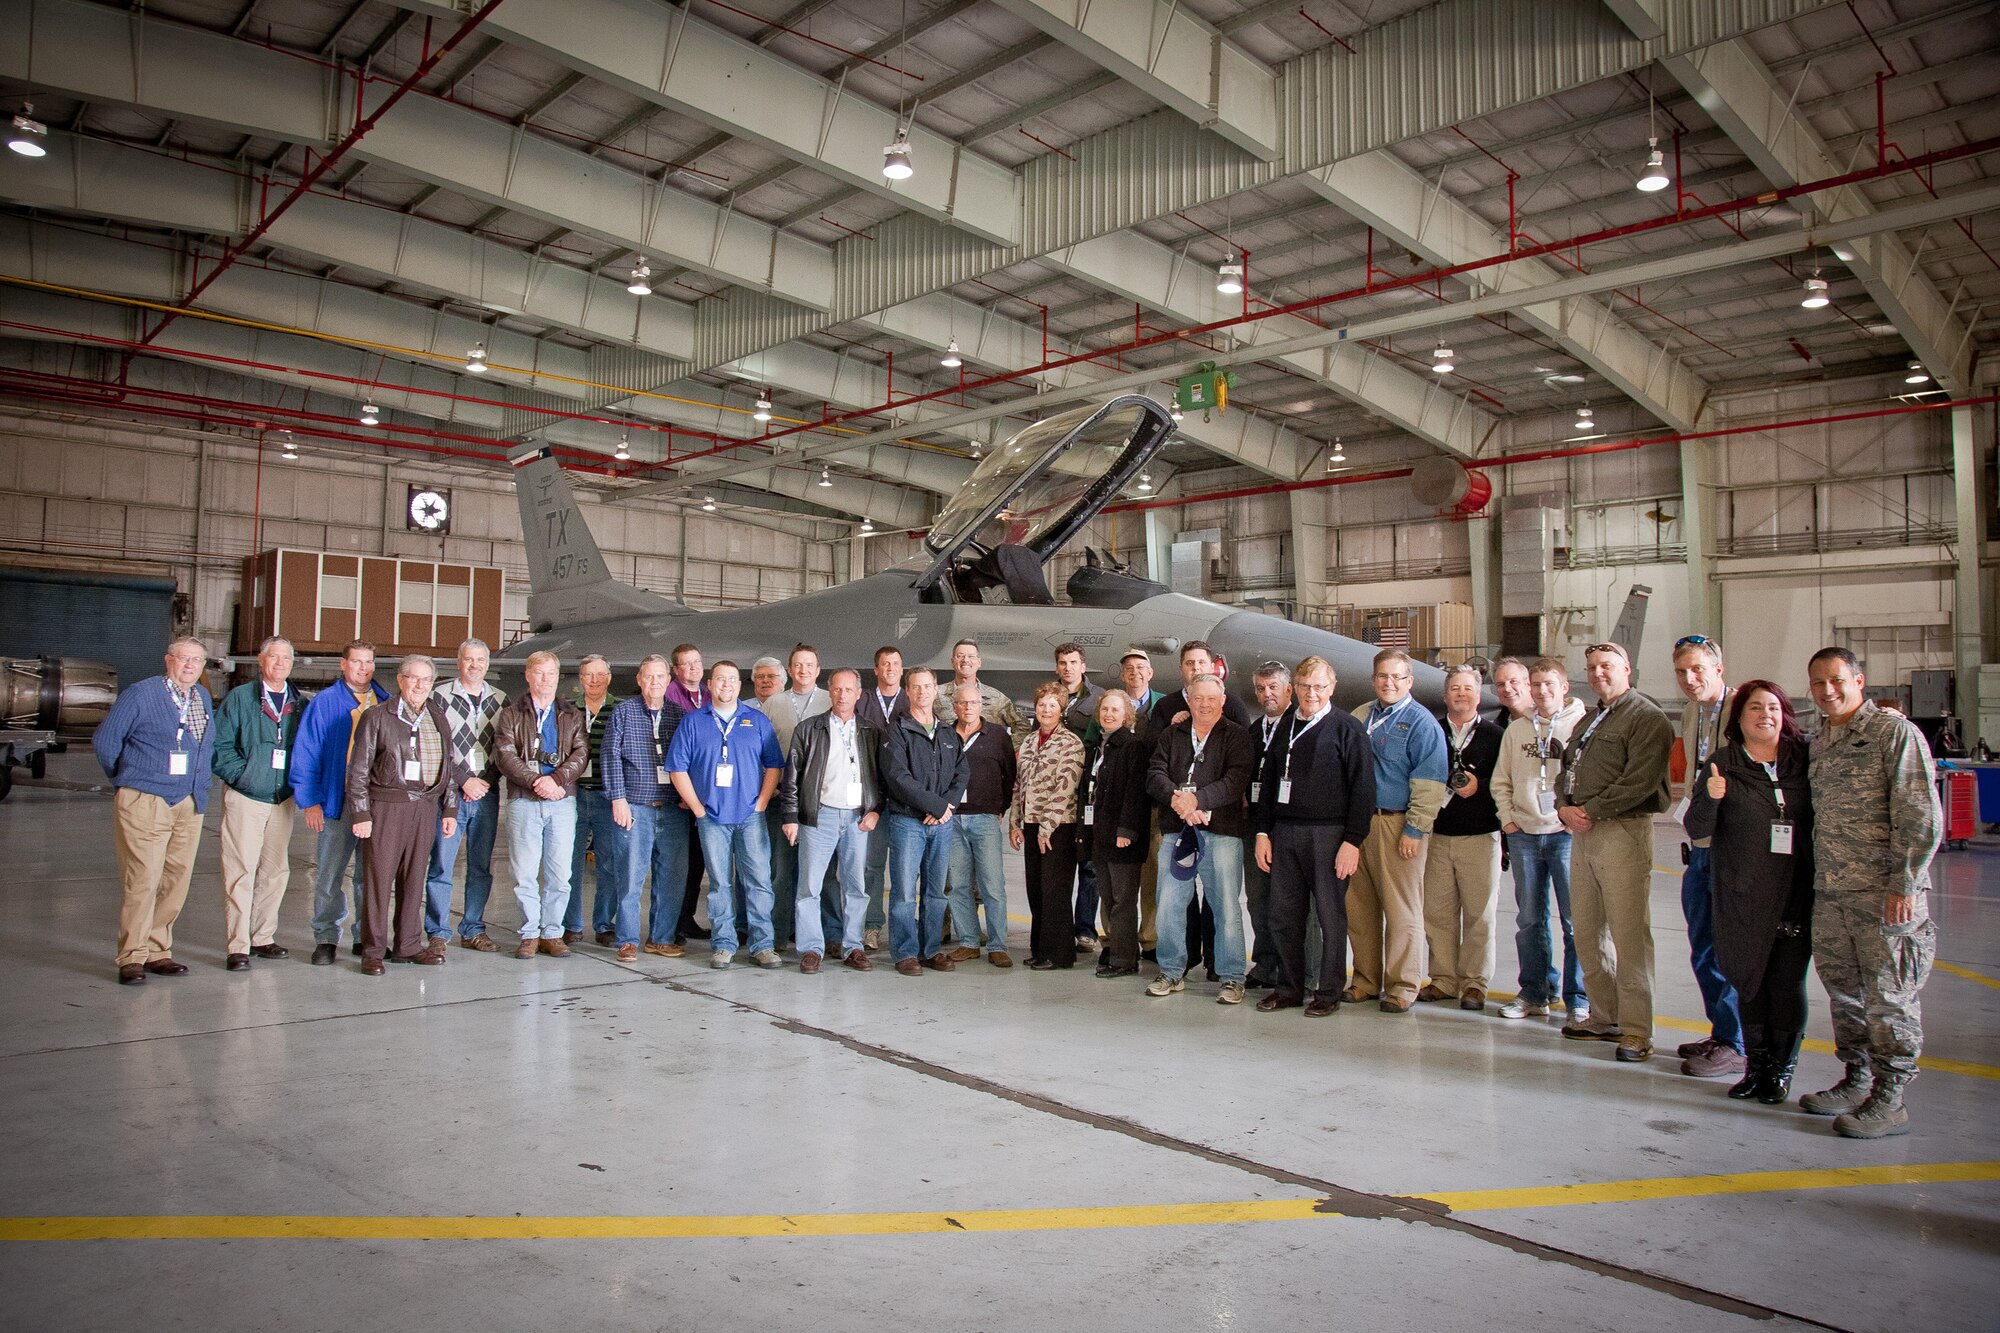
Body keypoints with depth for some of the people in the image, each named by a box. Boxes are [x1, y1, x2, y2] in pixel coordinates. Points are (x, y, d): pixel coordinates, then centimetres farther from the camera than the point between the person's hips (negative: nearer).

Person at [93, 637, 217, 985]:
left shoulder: (203, 698, 14)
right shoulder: (140, 695, -4)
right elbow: (104, 739, -1)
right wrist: (126, 779, 6)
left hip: (189, 805, 6)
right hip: (144, 802, -6)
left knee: (176, 882, 8)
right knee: (143, 881, -8)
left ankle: (158, 952, 17)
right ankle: (132, 958, 0)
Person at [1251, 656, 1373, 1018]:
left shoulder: (1348, 728, -2)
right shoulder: (1284, 727, 14)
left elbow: (1363, 787, -6)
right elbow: (1266, 782, 17)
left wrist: (1353, 840, -12)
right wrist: (1262, 832, 9)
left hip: (1329, 834, -5)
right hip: (1284, 833, 5)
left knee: (1331, 916, 3)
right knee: (1283, 914, 7)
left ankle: (1329, 992, 14)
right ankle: (1289, 988, 20)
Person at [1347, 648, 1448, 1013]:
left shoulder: (1422, 723, -4)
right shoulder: (1359, 717, 13)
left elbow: (1429, 784, -9)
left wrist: (1414, 830, -14)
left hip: (1396, 824, -5)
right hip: (1358, 822, 6)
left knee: (1402, 910, 0)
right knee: (1359, 907, 10)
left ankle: (1402, 986, 10)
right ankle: (1366, 980, 21)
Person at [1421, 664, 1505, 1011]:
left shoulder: (1494, 734, 3)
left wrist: (1480, 786, -14)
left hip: (1480, 837, -2)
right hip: (1437, 835, 2)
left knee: (1478, 914, 1)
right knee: (1436, 911, 4)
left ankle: (1474, 983, 11)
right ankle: (1444, 979, 15)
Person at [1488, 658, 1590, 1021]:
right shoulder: (1516, 729, 12)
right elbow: (1501, 780, 16)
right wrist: (1507, 818, 5)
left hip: (1567, 835, -4)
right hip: (1524, 836, 4)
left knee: (1576, 920, -3)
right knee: (1530, 920, 11)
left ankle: (1578, 999, 8)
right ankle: (1535, 993, 21)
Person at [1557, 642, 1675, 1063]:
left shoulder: (1647, 718, -6)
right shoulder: (1588, 720, 22)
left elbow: (1639, 780, -16)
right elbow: (1567, 769, 22)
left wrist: (1590, 811, -15)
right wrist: (1564, 807, 2)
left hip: (1623, 831, -8)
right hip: (1582, 834, 8)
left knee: (1628, 935, -7)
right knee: (1587, 933, 10)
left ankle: (1636, 1029, 0)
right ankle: (1606, 1016, 21)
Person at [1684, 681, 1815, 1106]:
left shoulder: (1803, 760, 4)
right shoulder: (1722, 765, 1)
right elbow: (1696, 829, -2)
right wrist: (1709, 799, -21)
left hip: (1797, 894, 1)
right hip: (1743, 896, -1)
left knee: (1788, 982, 1)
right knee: (1750, 982, 6)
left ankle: (1781, 1069, 15)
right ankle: (1756, 1066, 19)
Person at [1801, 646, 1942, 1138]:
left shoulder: (1895, 732, -7)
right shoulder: (1818, 743, 14)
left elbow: (1921, 816, -12)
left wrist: (1904, 884, -16)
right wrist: (1812, 880, 14)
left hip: (1883, 893, -7)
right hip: (1829, 894, 7)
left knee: (1888, 996, 0)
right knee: (1843, 993, 14)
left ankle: (1890, 1099, 10)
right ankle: (1856, 1081, 27)